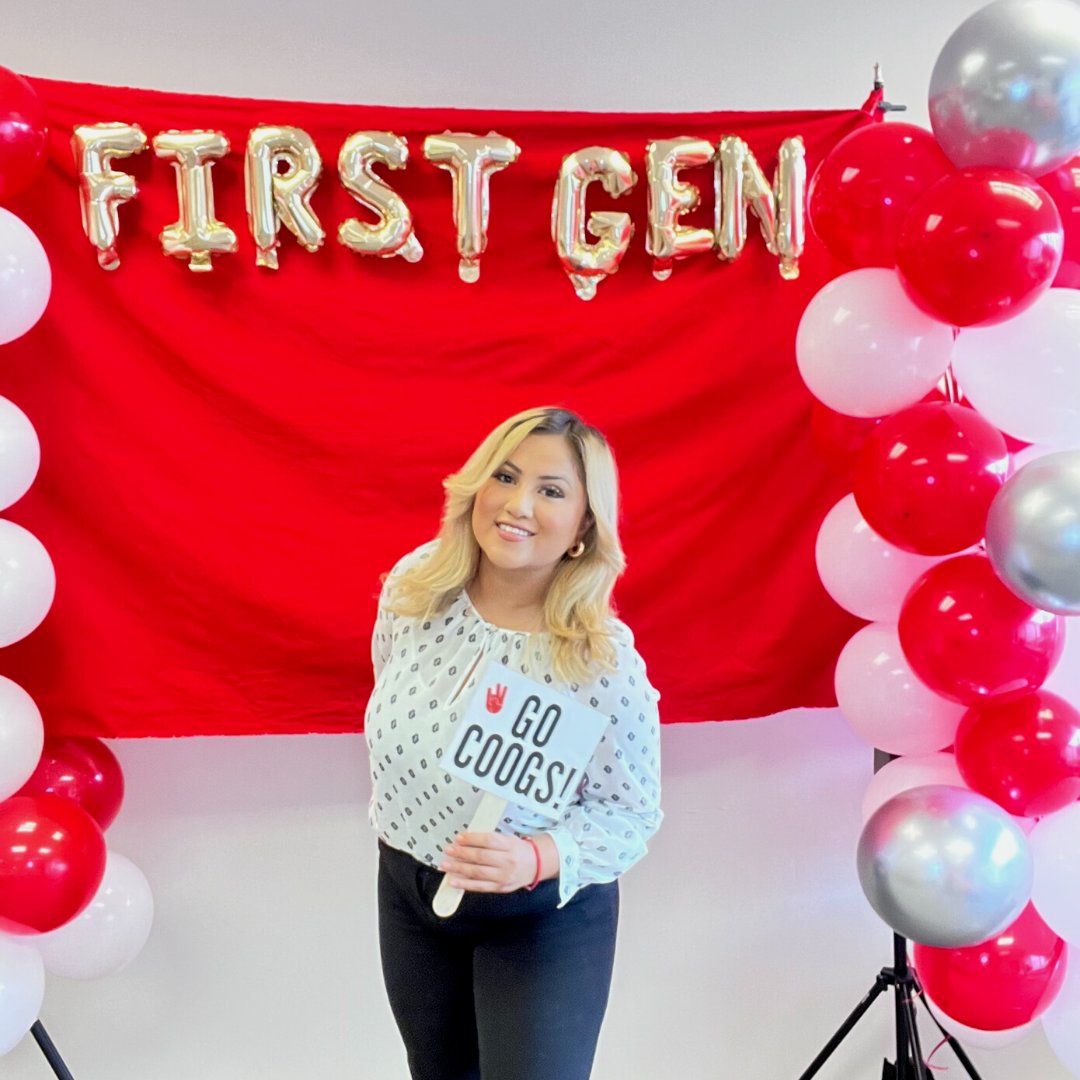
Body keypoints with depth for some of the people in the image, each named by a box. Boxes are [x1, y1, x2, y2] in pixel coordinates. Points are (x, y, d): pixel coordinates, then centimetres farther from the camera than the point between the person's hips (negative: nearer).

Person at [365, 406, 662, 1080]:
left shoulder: (606, 661, -28)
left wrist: (534, 858, -35)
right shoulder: (413, 587, -14)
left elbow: (631, 813, -18)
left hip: (542, 915, -5)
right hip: (407, 894, 5)